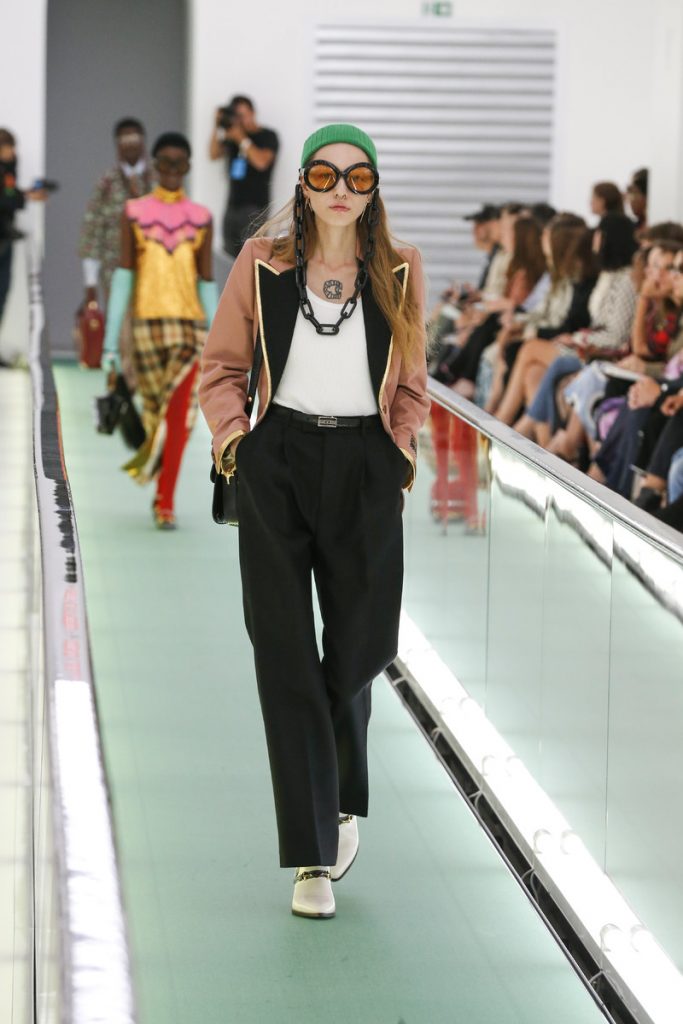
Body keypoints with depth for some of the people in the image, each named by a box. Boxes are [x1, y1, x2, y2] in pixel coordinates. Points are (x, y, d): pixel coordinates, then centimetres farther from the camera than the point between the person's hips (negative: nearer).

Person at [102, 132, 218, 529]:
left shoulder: (201, 218, 8)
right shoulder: (135, 213, 4)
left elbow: (208, 284, 9)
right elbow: (123, 278, 1)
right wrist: (111, 347, -3)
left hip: (189, 324, 0)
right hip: (147, 322, 0)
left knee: (179, 414, -12)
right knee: (156, 411, 7)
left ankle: (165, 502, -7)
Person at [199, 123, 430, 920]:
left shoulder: (399, 273, 6)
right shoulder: (263, 263, 3)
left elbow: (412, 383, 14)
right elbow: (221, 363, 10)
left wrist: (401, 456, 3)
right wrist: (232, 440, -3)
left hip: (366, 466, 1)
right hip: (279, 461, -1)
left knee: (361, 645, 5)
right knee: (287, 654, -5)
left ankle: (341, 798, 35)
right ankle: (312, 855, -3)